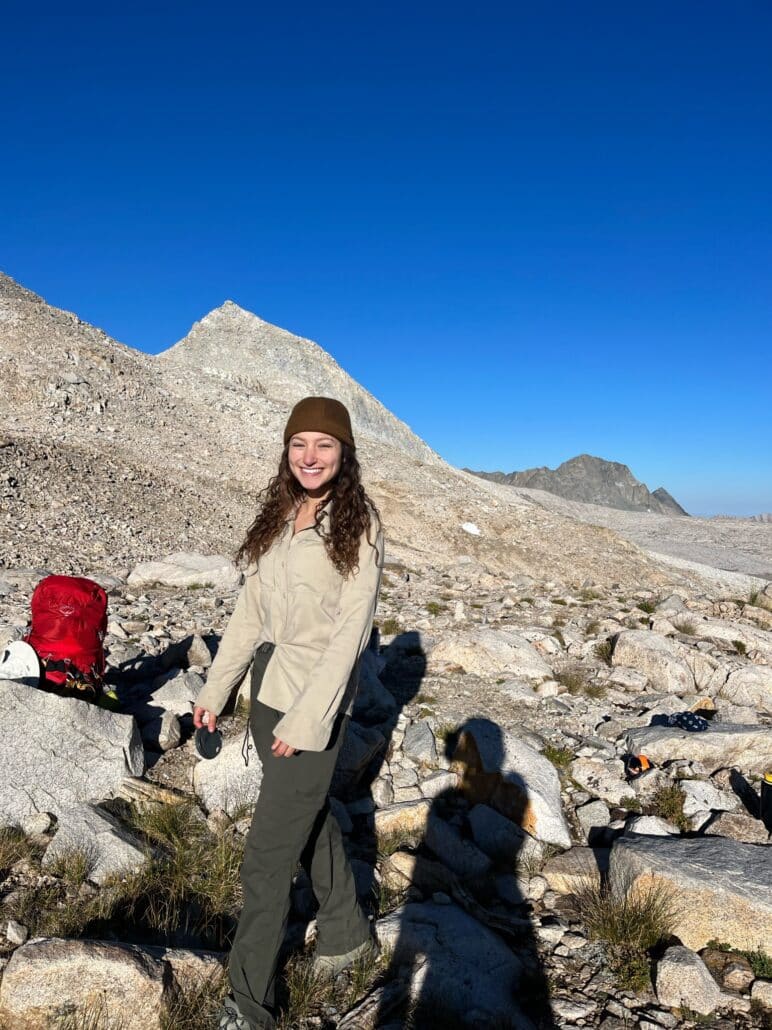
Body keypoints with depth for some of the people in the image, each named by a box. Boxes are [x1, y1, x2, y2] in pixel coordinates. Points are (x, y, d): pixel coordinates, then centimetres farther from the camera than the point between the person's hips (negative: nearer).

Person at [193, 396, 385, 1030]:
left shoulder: (359, 524, -13)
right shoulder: (280, 516, 6)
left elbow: (350, 630, -16)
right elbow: (251, 608, 9)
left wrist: (307, 719, -18)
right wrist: (216, 688, 8)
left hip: (316, 698, -7)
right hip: (267, 687, 7)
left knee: (268, 856, 2)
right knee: (308, 815, 23)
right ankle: (347, 930, 46)